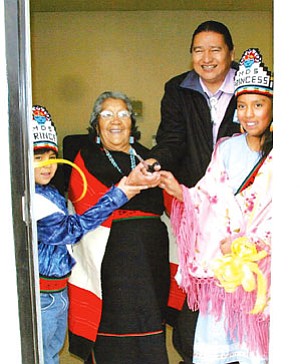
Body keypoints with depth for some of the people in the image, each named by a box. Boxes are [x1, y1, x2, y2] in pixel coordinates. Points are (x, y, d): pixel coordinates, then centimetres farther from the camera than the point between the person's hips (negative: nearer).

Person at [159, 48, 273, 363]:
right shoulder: (227, 149, 7)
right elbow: (211, 202, 4)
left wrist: (247, 244, -16)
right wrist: (178, 191, -11)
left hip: (262, 264, -2)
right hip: (220, 263, 2)